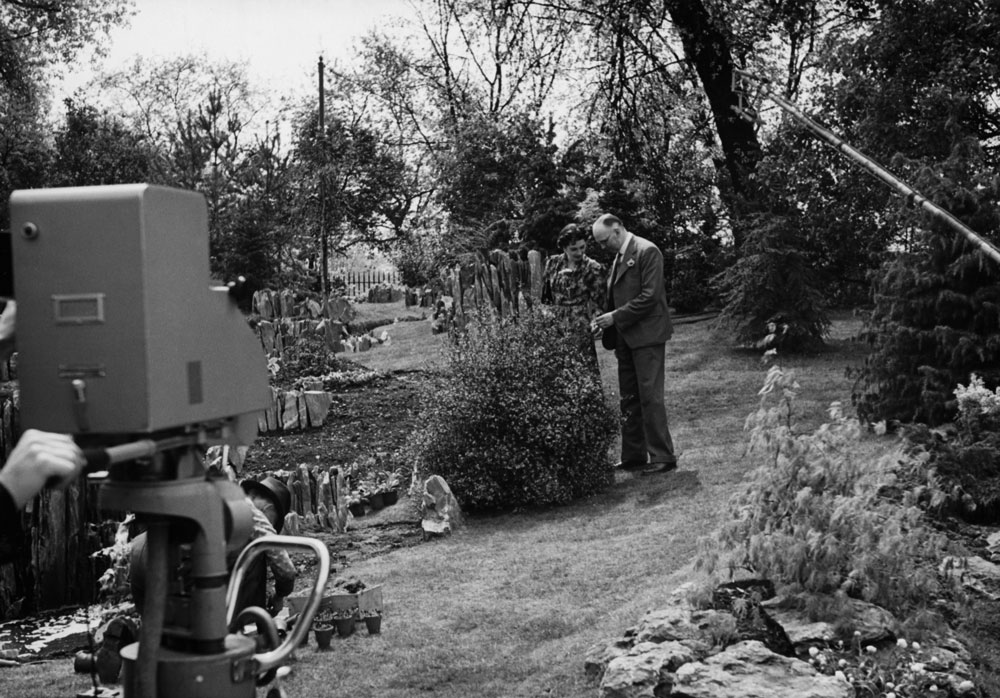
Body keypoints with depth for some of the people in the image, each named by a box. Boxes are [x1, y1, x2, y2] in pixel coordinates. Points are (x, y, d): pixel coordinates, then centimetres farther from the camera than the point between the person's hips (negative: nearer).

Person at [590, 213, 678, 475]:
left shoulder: (647, 251, -11)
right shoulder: (618, 257, 16)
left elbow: (650, 296, -18)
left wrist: (616, 317, -17)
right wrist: (605, 321, 5)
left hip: (646, 335, -9)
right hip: (625, 337, 9)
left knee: (650, 397, -6)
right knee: (628, 400, 11)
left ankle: (663, 457, 1)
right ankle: (633, 456, 17)